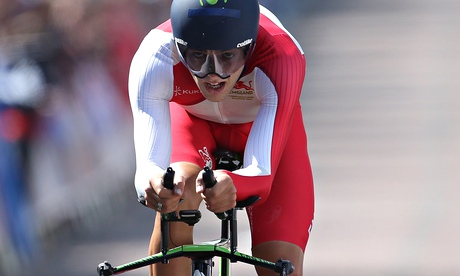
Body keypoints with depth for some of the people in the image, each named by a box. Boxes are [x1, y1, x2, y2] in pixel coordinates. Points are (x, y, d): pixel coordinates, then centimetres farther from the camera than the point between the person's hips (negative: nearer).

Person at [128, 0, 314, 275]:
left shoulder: (282, 59, -40)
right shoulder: (155, 60, -37)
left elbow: (262, 172, -46)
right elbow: (148, 164, -43)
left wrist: (229, 185, -69)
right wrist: (153, 183, -68)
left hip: (266, 125, 0)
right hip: (193, 121, 1)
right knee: (173, 207, -32)